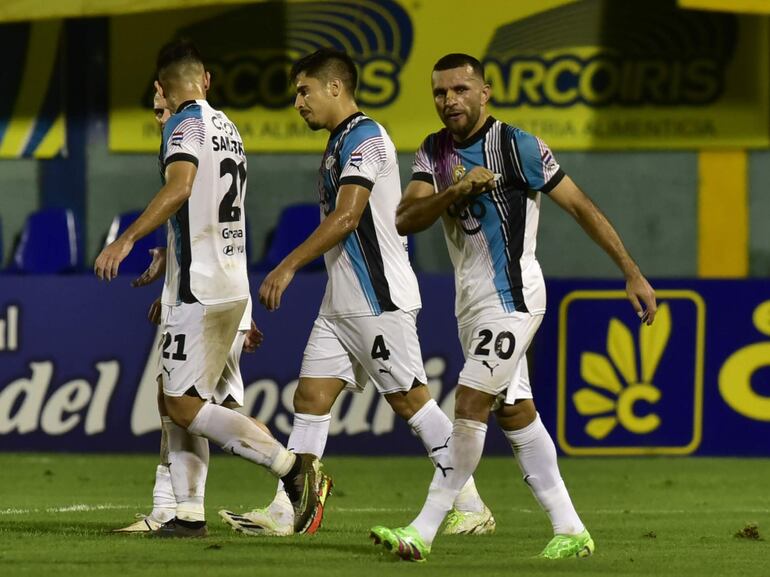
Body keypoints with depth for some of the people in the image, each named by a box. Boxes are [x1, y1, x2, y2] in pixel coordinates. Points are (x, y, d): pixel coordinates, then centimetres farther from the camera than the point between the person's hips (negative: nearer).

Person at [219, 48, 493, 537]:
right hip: (341, 304, 10)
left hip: (379, 301, -10)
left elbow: (345, 217, -20)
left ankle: (473, 509, 1)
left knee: (410, 400, -6)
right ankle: (282, 514, 1)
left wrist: (288, 267, -20)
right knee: (311, 397, 3)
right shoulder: (340, 143, 18)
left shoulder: (365, 138, -12)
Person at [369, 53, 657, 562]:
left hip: (511, 296, -8)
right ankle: (570, 530, 13)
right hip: (472, 303, 8)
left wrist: (632, 272, -9)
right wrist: (455, 190, -23)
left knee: (470, 405, -13)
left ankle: (424, 532, -14)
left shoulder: (516, 146, -11)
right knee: (515, 414, 8)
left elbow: (581, 206, -7)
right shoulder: (434, 153, 7)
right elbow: (405, 220, -5)